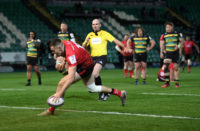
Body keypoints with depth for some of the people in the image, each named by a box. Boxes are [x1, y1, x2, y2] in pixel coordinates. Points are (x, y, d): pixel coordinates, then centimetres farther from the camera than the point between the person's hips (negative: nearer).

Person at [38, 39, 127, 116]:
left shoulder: (71, 55, -38)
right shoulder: (63, 43, -14)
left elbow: (71, 78, -44)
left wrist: (59, 93, -47)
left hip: (85, 67, -10)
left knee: (62, 83, -19)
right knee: (93, 88, 25)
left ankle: (51, 110, -11)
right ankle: (120, 94, 35)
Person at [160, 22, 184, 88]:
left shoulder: (177, 34, 1)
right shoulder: (164, 35, 3)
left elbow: (182, 41, 7)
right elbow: (162, 44, 4)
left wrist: (178, 46, -11)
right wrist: (161, 52, -6)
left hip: (175, 53, -1)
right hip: (168, 53, 1)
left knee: (176, 67, 2)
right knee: (166, 66, -14)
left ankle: (177, 83, 12)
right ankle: (167, 82, -10)